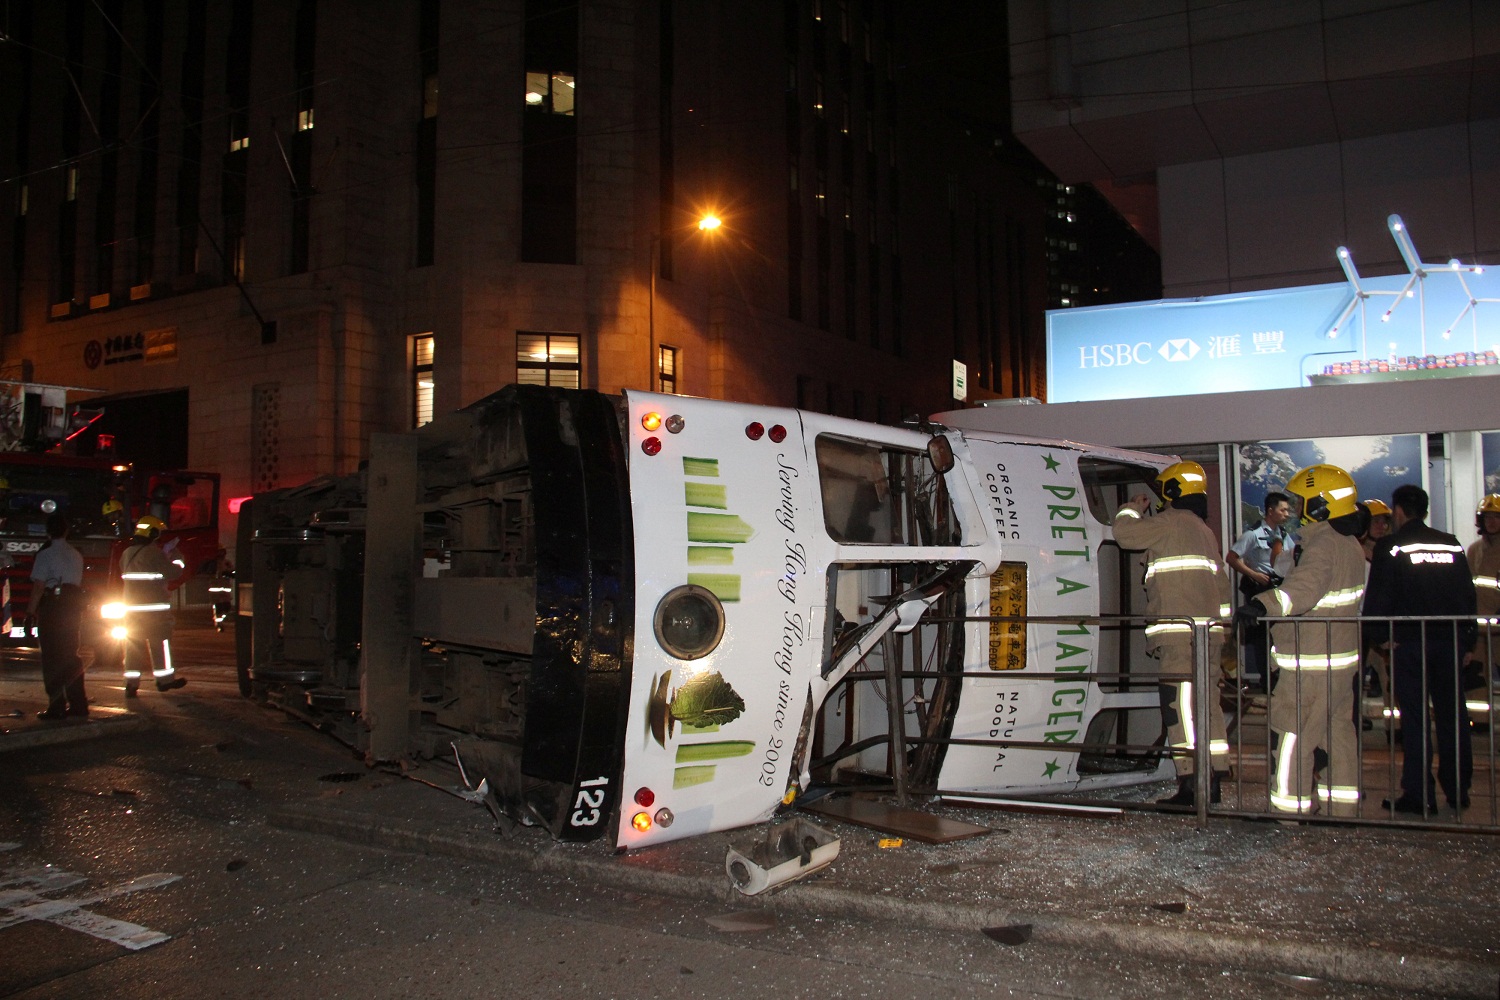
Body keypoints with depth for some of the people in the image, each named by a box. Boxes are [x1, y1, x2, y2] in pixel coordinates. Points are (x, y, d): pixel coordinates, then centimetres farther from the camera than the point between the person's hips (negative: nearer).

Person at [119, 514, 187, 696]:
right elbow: (172, 572, -14)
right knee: (160, 643, 4)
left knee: (133, 645, 8)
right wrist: (178, 564, 8)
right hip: (155, 606, -6)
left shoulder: (127, 554, 9)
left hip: (132, 606, 6)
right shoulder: (154, 553, -14)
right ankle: (164, 679, 12)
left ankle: (131, 683, 6)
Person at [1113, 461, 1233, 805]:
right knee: (1207, 706, 11)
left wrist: (1133, 508, 14)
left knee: (1182, 707, -10)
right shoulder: (1205, 531, 24)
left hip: (1180, 633, -10)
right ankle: (1212, 781, 15)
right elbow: (1221, 585, 26)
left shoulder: (1171, 522, -5)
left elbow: (1125, 532, -5)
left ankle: (1192, 783, -12)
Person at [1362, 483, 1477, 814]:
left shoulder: (1390, 547, -7)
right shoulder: (1452, 545, 8)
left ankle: (1419, 795, 2)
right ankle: (1458, 790, 19)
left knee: (1415, 719, 0)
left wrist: (1382, 635, -3)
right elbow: (1468, 595, 10)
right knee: (1452, 715, 12)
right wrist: (1465, 636, 14)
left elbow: (1377, 598, -12)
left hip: (1409, 642, -4)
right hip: (1449, 641, 4)